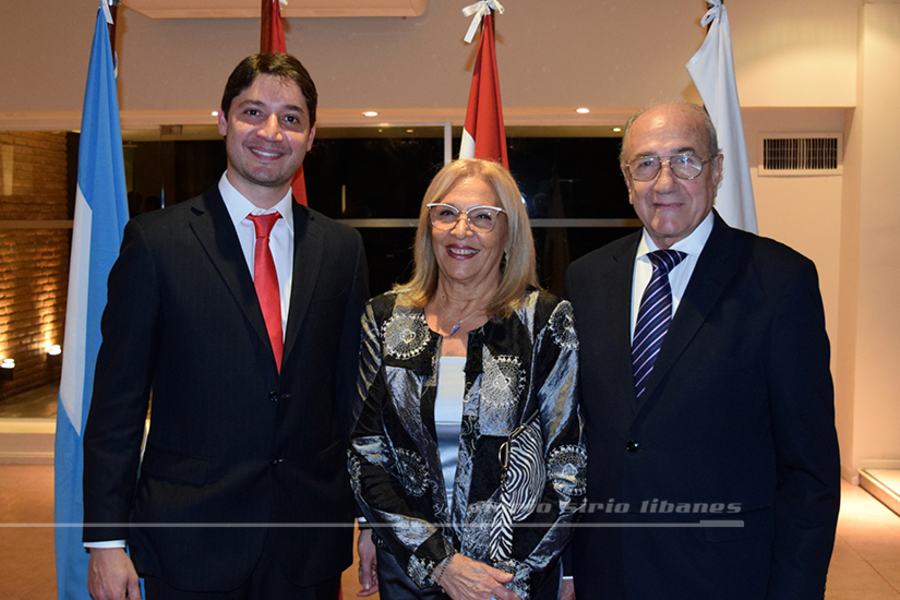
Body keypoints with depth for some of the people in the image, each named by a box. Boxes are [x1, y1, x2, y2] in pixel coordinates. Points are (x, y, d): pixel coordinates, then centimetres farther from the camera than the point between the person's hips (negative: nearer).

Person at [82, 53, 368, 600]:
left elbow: (353, 391, 7)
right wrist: (106, 538, -6)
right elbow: (117, 399, -4)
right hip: (190, 548, -2)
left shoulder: (342, 247, 3)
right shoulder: (156, 240, -5)